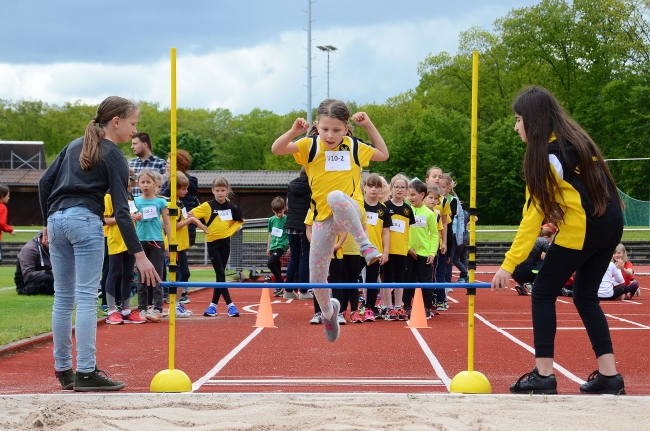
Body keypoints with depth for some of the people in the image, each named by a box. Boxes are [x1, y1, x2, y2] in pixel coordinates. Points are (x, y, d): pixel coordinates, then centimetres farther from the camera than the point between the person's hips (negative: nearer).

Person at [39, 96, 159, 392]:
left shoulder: (75, 146, 20)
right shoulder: (114, 157, -1)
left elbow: (45, 182, 16)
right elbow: (121, 210, -7)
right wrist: (139, 255, -9)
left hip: (57, 219, 7)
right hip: (85, 222, -7)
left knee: (63, 298, 10)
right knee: (86, 298, -6)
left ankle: (63, 370, 14)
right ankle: (86, 373, -7)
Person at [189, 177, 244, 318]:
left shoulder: (232, 207, 1)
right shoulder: (208, 206, -8)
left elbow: (239, 221, 17)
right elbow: (190, 214, -17)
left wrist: (231, 231, 2)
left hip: (225, 242, 3)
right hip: (213, 243, -3)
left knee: (220, 274, 8)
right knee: (220, 274, -5)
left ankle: (213, 305, 16)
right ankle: (230, 305, -5)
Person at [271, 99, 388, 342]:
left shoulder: (354, 147, 3)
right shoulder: (310, 145, 0)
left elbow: (383, 155, 18)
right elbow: (276, 149, -11)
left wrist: (369, 126, 8)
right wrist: (294, 132, -27)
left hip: (349, 214, -2)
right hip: (323, 219, 2)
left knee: (336, 196, -41)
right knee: (316, 280, 3)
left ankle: (365, 244, -34)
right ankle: (328, 312, 35)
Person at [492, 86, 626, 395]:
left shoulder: (546, 154, -13)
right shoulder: (573, 137, 12)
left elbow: (534, 216, -16)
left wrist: (509, 264, -16)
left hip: (582, 229, -8)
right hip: (611, 222, 9)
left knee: (543, 293, 2)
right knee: (586, 296, 15)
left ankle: (543, 375, -1)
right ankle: (609, 375, 8)